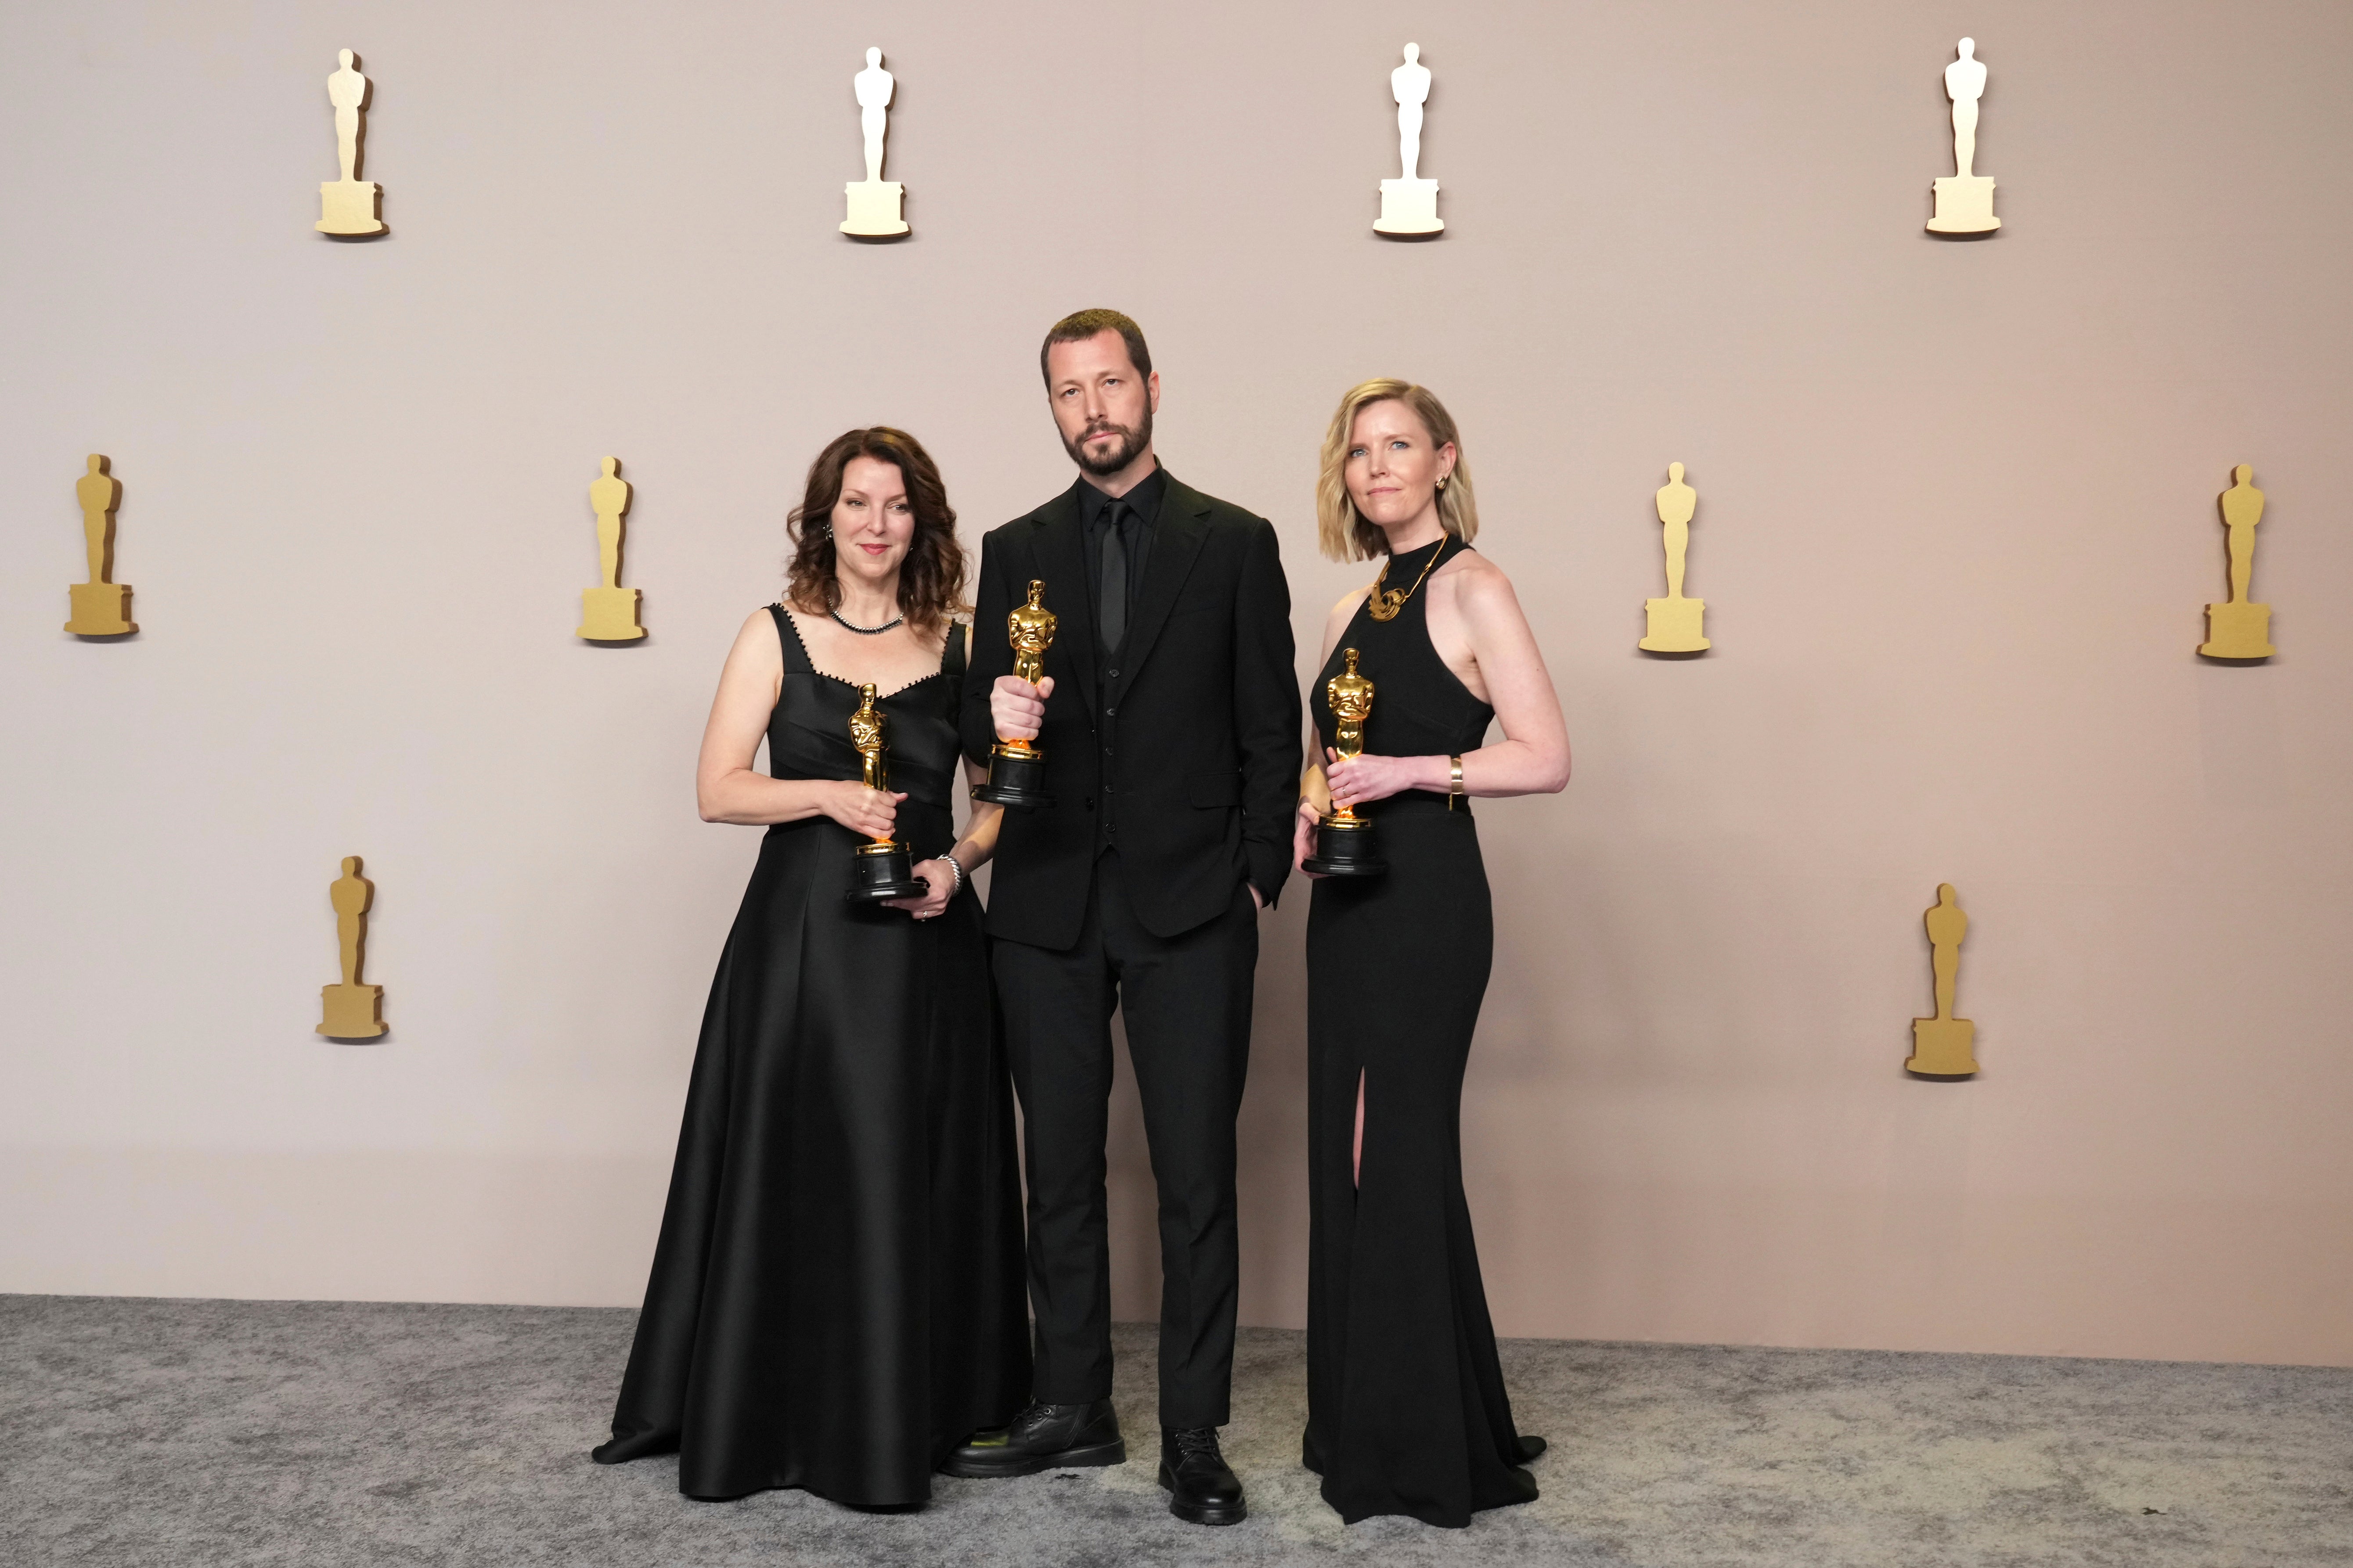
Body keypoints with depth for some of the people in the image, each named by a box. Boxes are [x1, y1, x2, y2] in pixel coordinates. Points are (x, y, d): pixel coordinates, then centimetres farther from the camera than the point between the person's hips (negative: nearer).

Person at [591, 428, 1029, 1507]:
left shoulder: (959, 646, 8)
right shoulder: (776, 638, 2)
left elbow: (1000, 794, 11)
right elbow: (717, 790, -3)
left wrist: (957, 863, -7)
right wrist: (828, 793, -17)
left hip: (926, 940, 2)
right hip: (804, 938, -2)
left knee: (924, 1172, 6)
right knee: (796, 1168, 1)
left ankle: (918, 1408, 20)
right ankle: (778, 1412, 15)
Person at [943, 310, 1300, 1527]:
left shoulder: (1233, 544, 5)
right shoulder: (1016, 552, 12)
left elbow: (1270, 729, 4)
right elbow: (981, 722, 11)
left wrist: (1256, 878, -4)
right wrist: (995, 716, -13)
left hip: (1188, 911, -3)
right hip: (1049, 910, 3)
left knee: (1196, 1177, -1)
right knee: (1060, 1170, 10)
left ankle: (1193, 1435, 8)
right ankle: (1073, 1406, 22)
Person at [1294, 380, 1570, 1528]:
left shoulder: (1470, 589, -6)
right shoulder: (1352, 612, 16)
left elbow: (1546, 759, -12)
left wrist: (1415, 770, -19)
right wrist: (1302, 820, 8)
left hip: (1426, 899, -8)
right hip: (1348, 899, 8)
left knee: (1398, 1154, -4)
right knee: (1346, 1153, 9)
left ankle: (1430, 1450, 8)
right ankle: (1360, 1425, 20)